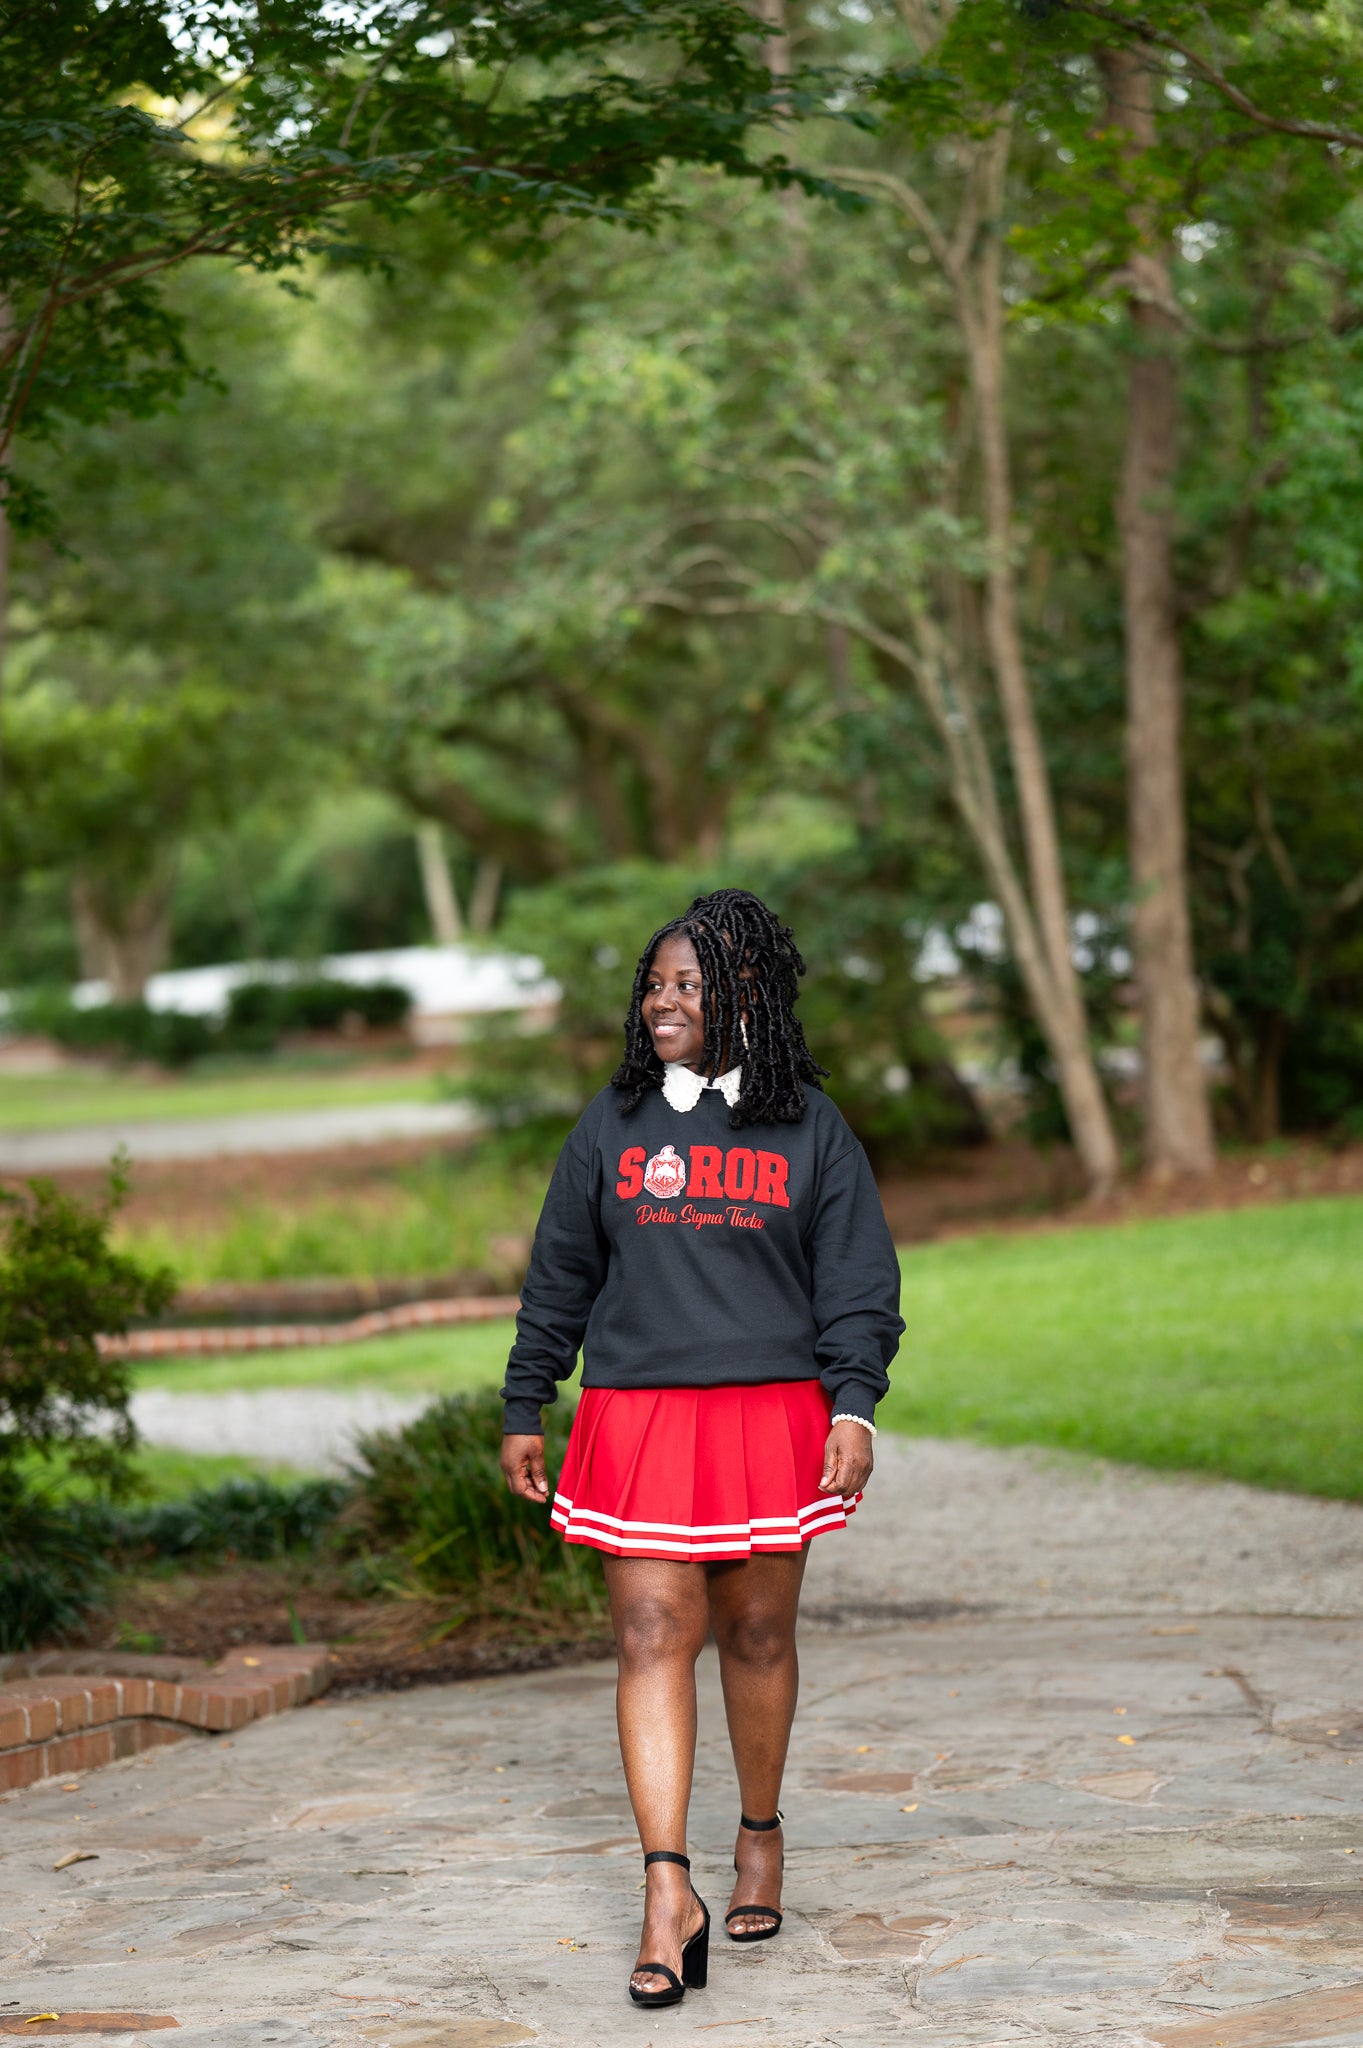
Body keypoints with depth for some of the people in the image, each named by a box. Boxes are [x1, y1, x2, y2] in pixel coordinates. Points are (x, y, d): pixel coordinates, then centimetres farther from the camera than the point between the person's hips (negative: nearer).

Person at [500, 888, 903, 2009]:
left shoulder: (810, 1128, 5)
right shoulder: (613, 1126, 8)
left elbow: (859, 1281, 4)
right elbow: (560, 1277, 14)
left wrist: (854, 1407, -7)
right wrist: (525, 1410, 13)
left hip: (770, 1412, 0)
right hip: (636, 1413, 1)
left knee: (758, 1632, 9)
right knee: (652, 1635, -9)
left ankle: (760, 1832, 31)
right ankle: (668, 1890, -13)